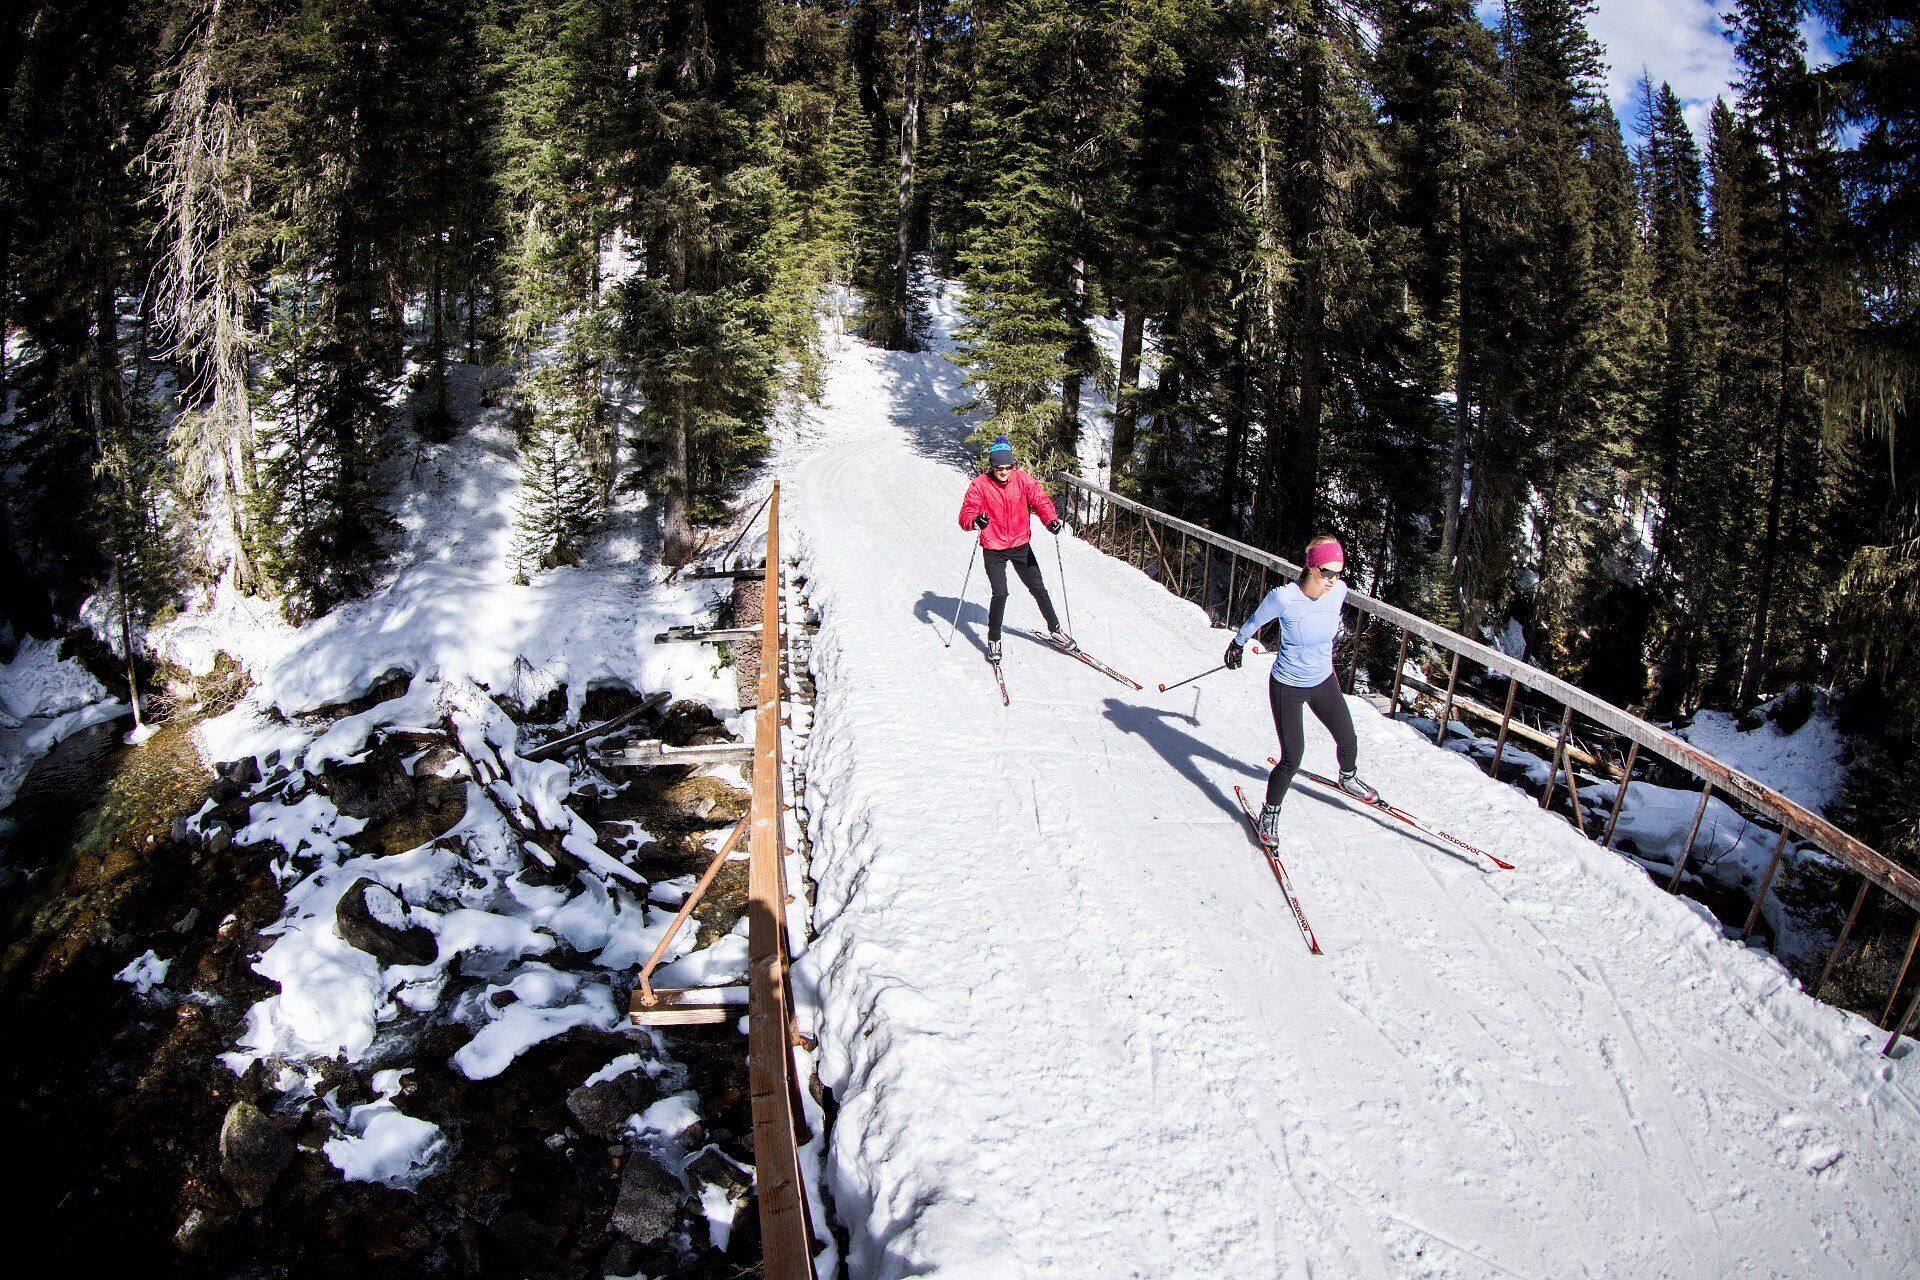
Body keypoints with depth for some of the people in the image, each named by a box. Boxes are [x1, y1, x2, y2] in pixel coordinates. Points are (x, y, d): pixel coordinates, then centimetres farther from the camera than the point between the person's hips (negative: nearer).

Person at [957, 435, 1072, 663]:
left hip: (1021, 546, 3)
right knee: (1000, 594, -10)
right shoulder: (980, 485, -11)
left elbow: (1040, 500, -8)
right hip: (993, 550, -3)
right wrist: (975, 521, -38)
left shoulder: (1023, 479, -4)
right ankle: (993, 640, 8)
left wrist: (1051, 519, -28)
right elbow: (966, 514, -14)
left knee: (1038, 589, 10)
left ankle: (1054, 630, 27)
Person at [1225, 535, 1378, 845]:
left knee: (1348, 742, 18)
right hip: (1288, 688, -5)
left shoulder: (1339, 590, -13)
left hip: (1323, 682, 5)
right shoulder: (1283, 597, -28)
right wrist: (1237, 644, 9)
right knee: (1292, 759, -6)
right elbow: (1254, 622, -7)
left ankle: (1348, 778, 52)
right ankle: (1270, 813, 18)